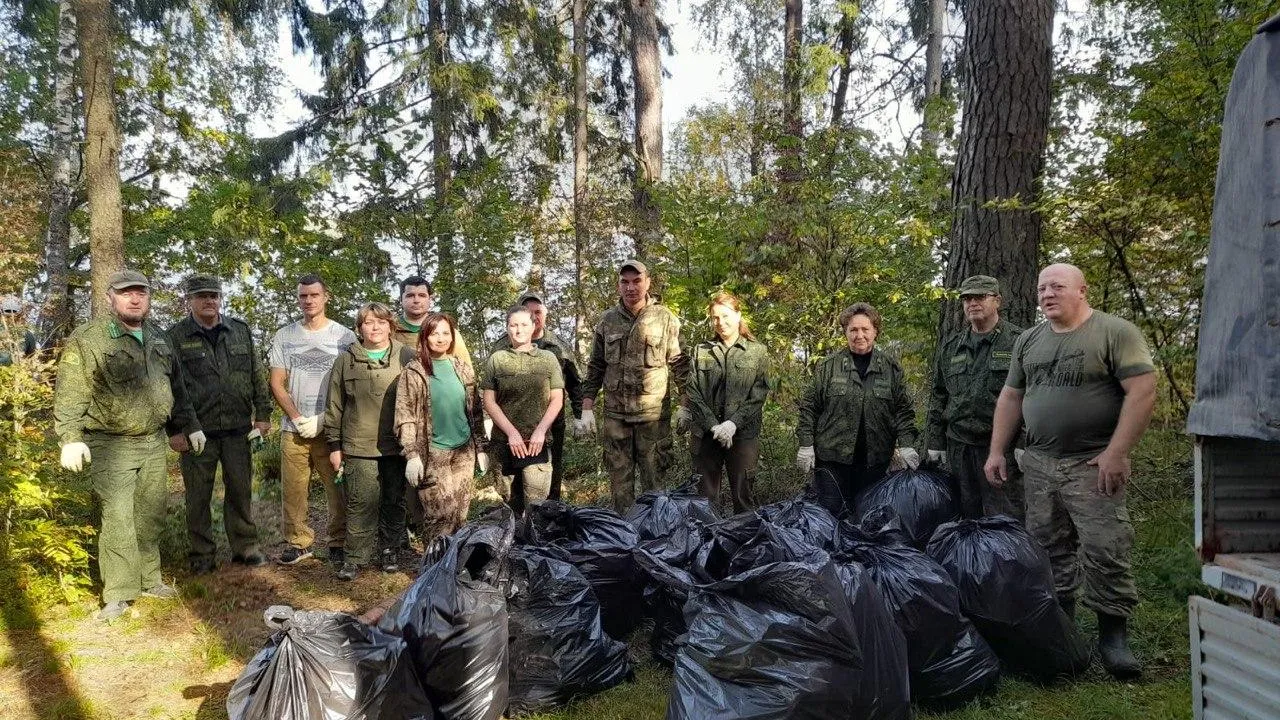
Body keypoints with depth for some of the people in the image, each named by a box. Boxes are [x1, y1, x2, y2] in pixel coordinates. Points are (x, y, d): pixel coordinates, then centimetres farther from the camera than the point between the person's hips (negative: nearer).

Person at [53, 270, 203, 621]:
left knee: (151, 515, 12)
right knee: (118, 518, -8)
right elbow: (70, 393, -13)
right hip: (111, 445, -6)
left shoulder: (158, 338, 12)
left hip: (153, 442, 6)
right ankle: (118, 594, 2)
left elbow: (176, 387, 20)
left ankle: (149, 579, 25)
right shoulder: (88, 339, -9)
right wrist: (71, 438, -20)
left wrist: (190, 426, 19)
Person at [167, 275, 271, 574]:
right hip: (197, 431, -2)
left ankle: (245, 547, 21)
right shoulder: (176, 336, -1)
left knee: (240, 490, 10)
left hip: (238, 429, 3)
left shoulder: (240, 331, 9)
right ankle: (202, 555, 17)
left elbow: (257, 375, 10)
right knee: (198, 496, 6)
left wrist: (263, 413, 5)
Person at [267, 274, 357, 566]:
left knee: (339, 489, -1)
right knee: (292, 489, 3)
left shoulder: (344, 336, 2)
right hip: (293, 429, 2)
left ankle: (338, 542, 13)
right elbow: (277, 383, 7)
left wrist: (322, 419, -9)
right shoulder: (284, 336, 10)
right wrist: (297, 418, -6)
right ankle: (298, 542, 17)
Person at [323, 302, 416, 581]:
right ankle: (354, 558, 9)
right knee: (362, 503, -2)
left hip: (397, 445, 1)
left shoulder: (406, 357, 4)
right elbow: (334, 405, 8)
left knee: (394, 502, 10)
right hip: (359, 446, -1)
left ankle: (389, 551, 24)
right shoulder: (346, 359, 6)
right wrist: (334, 445, 6)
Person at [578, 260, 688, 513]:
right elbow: (595, 368, 11)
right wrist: (587, 409, 5)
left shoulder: (665, 318, 0)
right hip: (615, 414, 3)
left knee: (653, 478, 3)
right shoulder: (607, 321, 8)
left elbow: (679, 364, 3)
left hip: (653, 413, -2)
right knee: (619, 478, 7)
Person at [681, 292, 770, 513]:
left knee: (742, 494, 2)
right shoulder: (701, 351, 10)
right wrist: (714, 426, -10)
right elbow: (692, 393, 2)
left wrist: (733, 424, -15)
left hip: (743, 433, -2)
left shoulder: (757, 352, 5)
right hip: (705, 433, 2)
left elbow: (758, 396, -2)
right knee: (706, 496, 6)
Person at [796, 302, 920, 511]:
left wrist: (906, 445, -5)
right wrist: (806, 445, -3)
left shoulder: (891, 368, 6)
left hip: (875, 459, 2)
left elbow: (903, 410, 6)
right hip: (833, 457, -2)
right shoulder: (828, 366, 1)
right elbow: (809, 406, 2)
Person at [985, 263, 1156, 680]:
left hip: (1093, 464, -5)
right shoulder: (1029, 341, 13)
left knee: (1104, 549, -8)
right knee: (1048, 550, 9)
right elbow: (1011, 398, 17)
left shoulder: (1115, 332, -5)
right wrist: (997, 452, 11)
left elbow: (1142, 392, -12)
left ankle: (1113, 636, 6)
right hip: (1038, 463, 6)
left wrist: (1116, 453, -17)